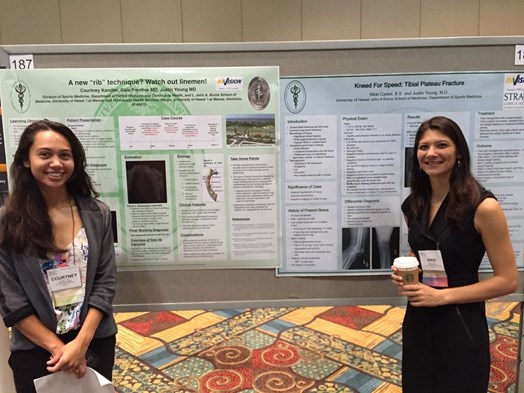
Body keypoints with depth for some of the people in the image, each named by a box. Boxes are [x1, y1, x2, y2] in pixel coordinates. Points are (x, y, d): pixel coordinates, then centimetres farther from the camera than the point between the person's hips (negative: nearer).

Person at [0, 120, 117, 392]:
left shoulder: (97, 214, -5)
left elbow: (106, 282, -6)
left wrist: (81, 342, -14)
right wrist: (56, 347, -12)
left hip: (96, 342, 2)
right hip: (34, 350, -1)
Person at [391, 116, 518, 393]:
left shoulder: (482, 206, -16)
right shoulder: (412, 205, 1)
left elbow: (508, 280, -13)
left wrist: (442, 296, -18)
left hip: (461, 327, -5)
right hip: (417, 323, 5)